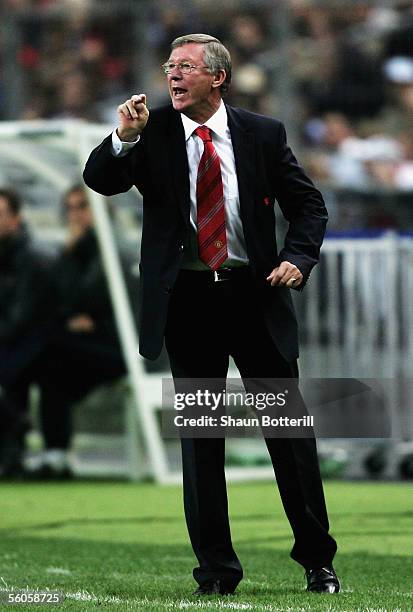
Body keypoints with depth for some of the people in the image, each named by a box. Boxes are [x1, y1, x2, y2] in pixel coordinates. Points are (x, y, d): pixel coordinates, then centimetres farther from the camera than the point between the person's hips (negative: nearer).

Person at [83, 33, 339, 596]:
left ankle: (317, 560, 15)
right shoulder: (152, 133, 1)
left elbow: (309, 204, 8)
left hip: (255, 294, 0)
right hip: (187, 297, 0)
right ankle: (215, 570, 11)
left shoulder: (263, 134, 2)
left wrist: (298, 257, -9)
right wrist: (124, 139, -28)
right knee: (199, 435, 4)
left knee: (289, 429, 3)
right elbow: (99, 180, -10)